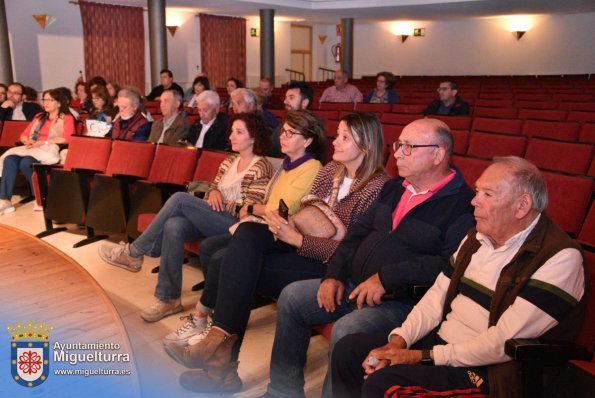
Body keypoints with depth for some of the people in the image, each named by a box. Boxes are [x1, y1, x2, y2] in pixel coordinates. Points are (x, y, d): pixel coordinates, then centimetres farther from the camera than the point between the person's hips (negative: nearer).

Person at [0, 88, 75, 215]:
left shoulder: (67, 118, 7)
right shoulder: (39, 117, 27)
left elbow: (68, 138, -10)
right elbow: (24, 135, 24)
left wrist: (43, 142, -14)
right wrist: (28, 141, -2)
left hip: (52, 152, -6)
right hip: (33, 149, 6)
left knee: (26, 163, -34)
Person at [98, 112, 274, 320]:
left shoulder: (261, 167, -4)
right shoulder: (230, 161, 19)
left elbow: (249, 210, -10)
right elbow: (213, 188, 21)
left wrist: (221, 202, -7)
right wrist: (213, 192, -2)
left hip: (235, 225, -7)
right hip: (211, 219, 7)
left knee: (180, 198, -24)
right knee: (173, 226, -26)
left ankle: (134, 252, -10)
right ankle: (169, 299, -19)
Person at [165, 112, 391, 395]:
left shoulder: (378, 186, -12)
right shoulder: (330, 170, 12)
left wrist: (296, 238, -23)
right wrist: (286, 223, -9)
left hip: (329, 263, -7)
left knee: (242, 267, -24)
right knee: (247, 232, -22)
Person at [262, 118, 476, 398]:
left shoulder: (462, 204, -14)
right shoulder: (394, 188, 13)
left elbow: (451, 265, -26)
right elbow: (358, 232, 15)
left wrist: (387, 277, -25)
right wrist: (334, 275, 2)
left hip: (402, 301, -8)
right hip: (353, 285, 8)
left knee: (345, 331, -32)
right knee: (291, 298, 3)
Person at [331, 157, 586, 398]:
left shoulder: (560, 258, -17)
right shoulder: (478, 237, 9)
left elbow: (503, 343, -22)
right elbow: (438, 295, 8)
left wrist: (424, 355, -18)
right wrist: (398, 341, -6)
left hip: (491, 372, -8)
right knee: (347, 350, 0)